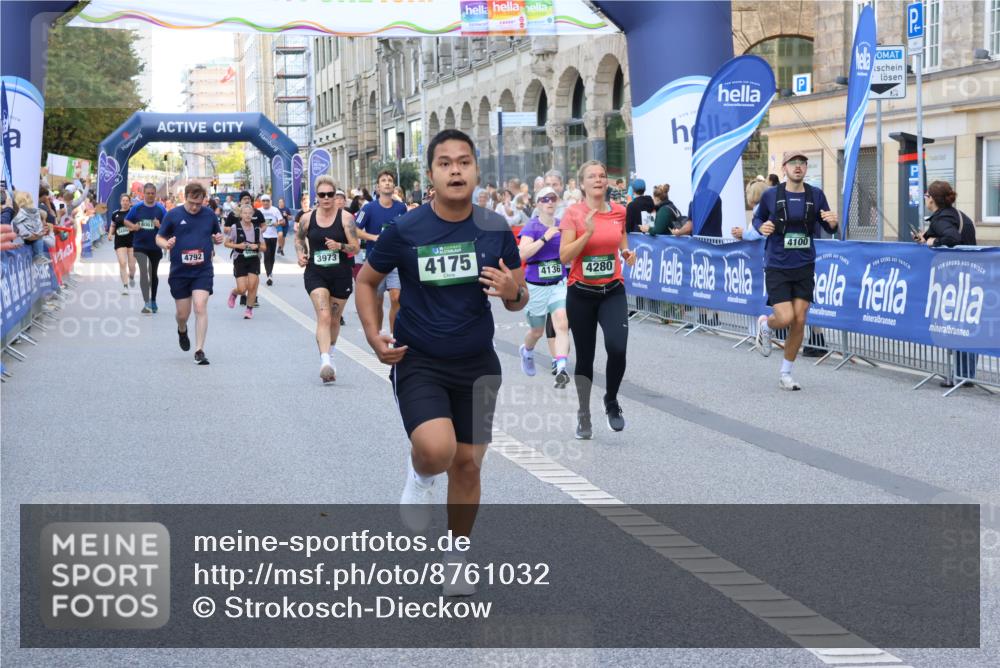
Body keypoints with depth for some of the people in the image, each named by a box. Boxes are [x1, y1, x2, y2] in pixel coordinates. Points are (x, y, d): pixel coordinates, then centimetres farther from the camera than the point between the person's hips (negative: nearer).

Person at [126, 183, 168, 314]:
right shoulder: (137, 208, -1)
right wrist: (134, 226, -12)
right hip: (140, 246, -1)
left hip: (155, 247, 1)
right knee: (144, 271, -16)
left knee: (153, 274, 16)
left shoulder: (160, 209, -3)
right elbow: (126, 221, 8)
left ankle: (153, 301, 33)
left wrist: (160, 225, -25)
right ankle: (147, 302, -20)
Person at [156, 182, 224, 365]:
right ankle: (182, 331, 44)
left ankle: (199, 351, -10)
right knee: (183, 314, 7)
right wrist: (165, 244, -18)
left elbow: (216, 235, 17)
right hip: (179, 272, 0)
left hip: (203, 271, 0)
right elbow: (159, 237, 5)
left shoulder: (209, 215, 3)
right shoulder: (173, 214, -2)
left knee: (200, 307, -15)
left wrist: (218, 239, -7)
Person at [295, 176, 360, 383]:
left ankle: (330, 354, 41)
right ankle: (325, 362, -30)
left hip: (341, 275, 0)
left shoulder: (345, 217, -5)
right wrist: (301, 253, 3)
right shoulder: (307, 218, 1)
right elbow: (299, 238, 22)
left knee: (334, 319, 15)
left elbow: (356, 248, -6)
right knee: (323, 316, -19)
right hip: (315, 274, 0)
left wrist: (340, 246, -25)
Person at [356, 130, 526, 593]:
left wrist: (513, 291, -19)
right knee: (437, 451, -26)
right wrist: (374, 336, -9)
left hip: (477, 365, 3)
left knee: (467, 463, 9)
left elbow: (518, 299, 6)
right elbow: (366, 281, 5)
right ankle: (419, 476, 13)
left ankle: (455, 558, 31)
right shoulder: (404, 230, -10)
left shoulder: (495, 230, -3)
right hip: (418, 364, -3)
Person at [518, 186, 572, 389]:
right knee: (537, 331, 15)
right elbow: (522, 253, -25)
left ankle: (561, 369, -27)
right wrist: (545, 238, -29)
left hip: (559, 284, 2)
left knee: (562, 325, -20)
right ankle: (526, 351, 48)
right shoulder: (532, 226, -9)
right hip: (535, 286, -2)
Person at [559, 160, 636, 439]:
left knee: (617, 348, -18)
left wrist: (627, 254, -2)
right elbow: (564, 257, -14)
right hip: (581, 293, -1)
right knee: (585, 357, 6)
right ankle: (583, 416, 24)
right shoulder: (573, 213, -8)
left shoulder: (619, 211, 2)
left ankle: (611, 401, 10)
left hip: (613, 292, 2)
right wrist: (588, 232, -23)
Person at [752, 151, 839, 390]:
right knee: (786, 318, -14)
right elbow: (757, 218, 10)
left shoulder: (815, 195, 0)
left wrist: (832, 223, -15)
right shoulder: (770, 195, -5)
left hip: (804, 267, 3)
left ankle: (786, 373, 16)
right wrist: (761, 227, -12)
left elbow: (828, 228, 8)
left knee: (799, 321, 0)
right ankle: (765, 324, 24)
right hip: (777, 267, -2)